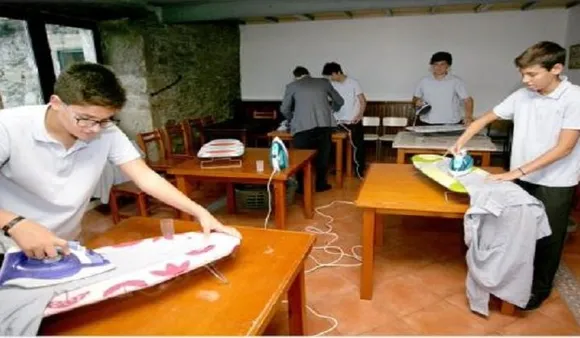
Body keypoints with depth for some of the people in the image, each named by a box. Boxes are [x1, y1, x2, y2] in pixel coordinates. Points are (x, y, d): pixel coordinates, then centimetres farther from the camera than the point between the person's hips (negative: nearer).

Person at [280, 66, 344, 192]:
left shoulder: (292, 86, 15)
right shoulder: (324, 82, 22)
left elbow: (284, 109, 18)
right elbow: (339, 101, 30)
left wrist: (292, 120, 37)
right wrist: (330, 110, 49)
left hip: (303, 125, -2)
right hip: (324, 123, 3)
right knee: (322, 155, 17)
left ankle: (302, 186, 17)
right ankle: (321, 184, 25)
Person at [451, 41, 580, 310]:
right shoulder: (521, 96, -1)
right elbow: (486, 118, 7)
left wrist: (518, 171, -24)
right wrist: (461, 141, -7)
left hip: (555, 184, -4)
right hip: (522, 179, 5)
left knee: (547, 238, 11)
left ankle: (540, 287, 31)